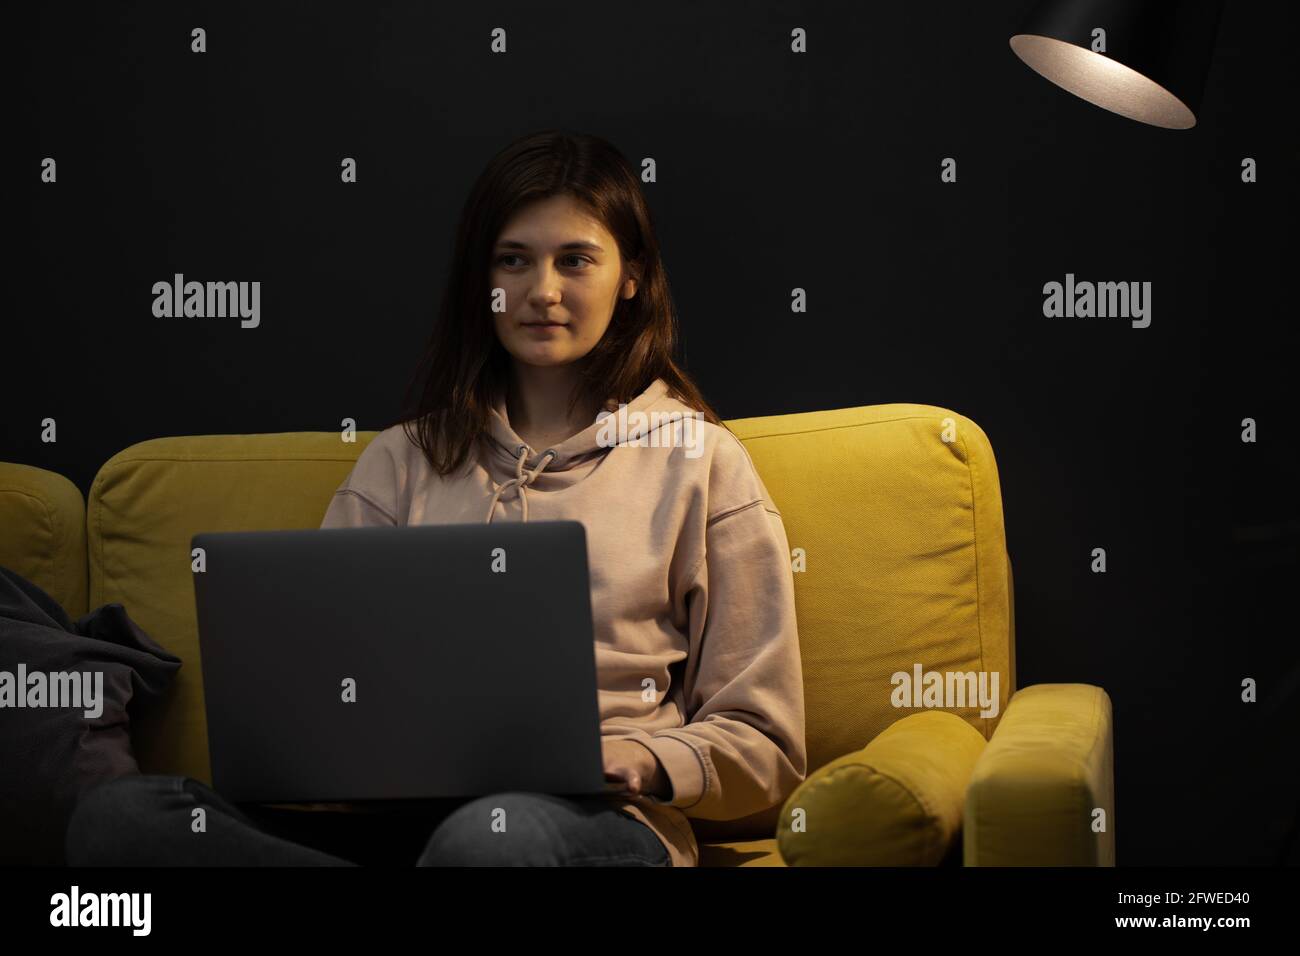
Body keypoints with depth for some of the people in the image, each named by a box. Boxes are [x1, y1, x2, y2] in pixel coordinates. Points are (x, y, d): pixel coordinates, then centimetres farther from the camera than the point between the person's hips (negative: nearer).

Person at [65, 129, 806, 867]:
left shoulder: (699, 460, 14)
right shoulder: (405, 458, 24)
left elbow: (764, 747, 11)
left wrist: (639, 763, -10)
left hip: (595, 816, -5)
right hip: (399, 812, 6)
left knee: (494, 834, -46)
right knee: (119, 814, -26)